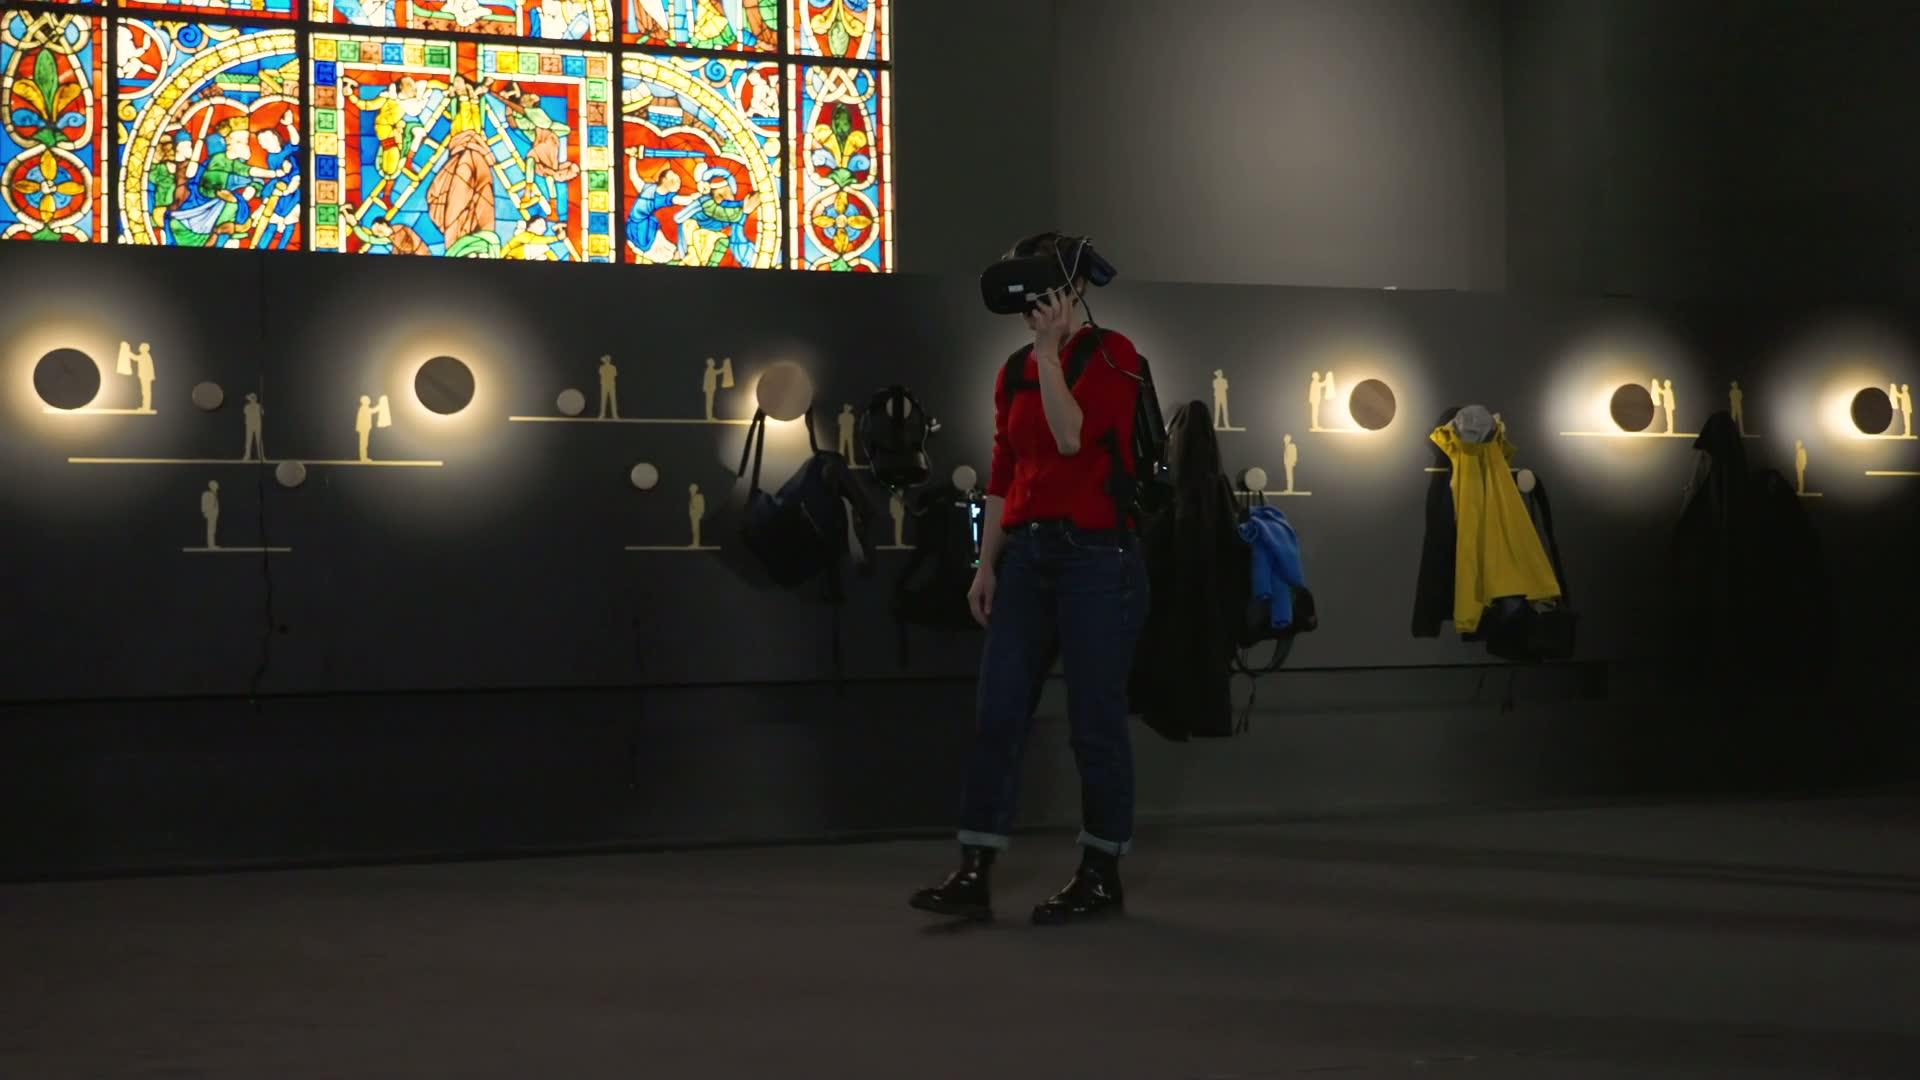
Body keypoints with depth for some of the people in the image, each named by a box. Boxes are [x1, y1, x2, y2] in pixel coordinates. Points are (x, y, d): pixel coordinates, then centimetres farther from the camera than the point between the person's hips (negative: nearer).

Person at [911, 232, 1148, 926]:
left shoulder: (1111, 354, -4)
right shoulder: (1014, 372, 14)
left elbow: (1073, 436, -19)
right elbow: (1003, 475, 14)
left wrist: (1048, 349, -16)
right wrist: (986, 562, 8)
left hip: (1097, 555, -6)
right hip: (1025, 554, 6)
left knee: (1095, 721, 1)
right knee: (996, 715, 0)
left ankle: (1100, 877, 14)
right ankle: (973, 876, 1)